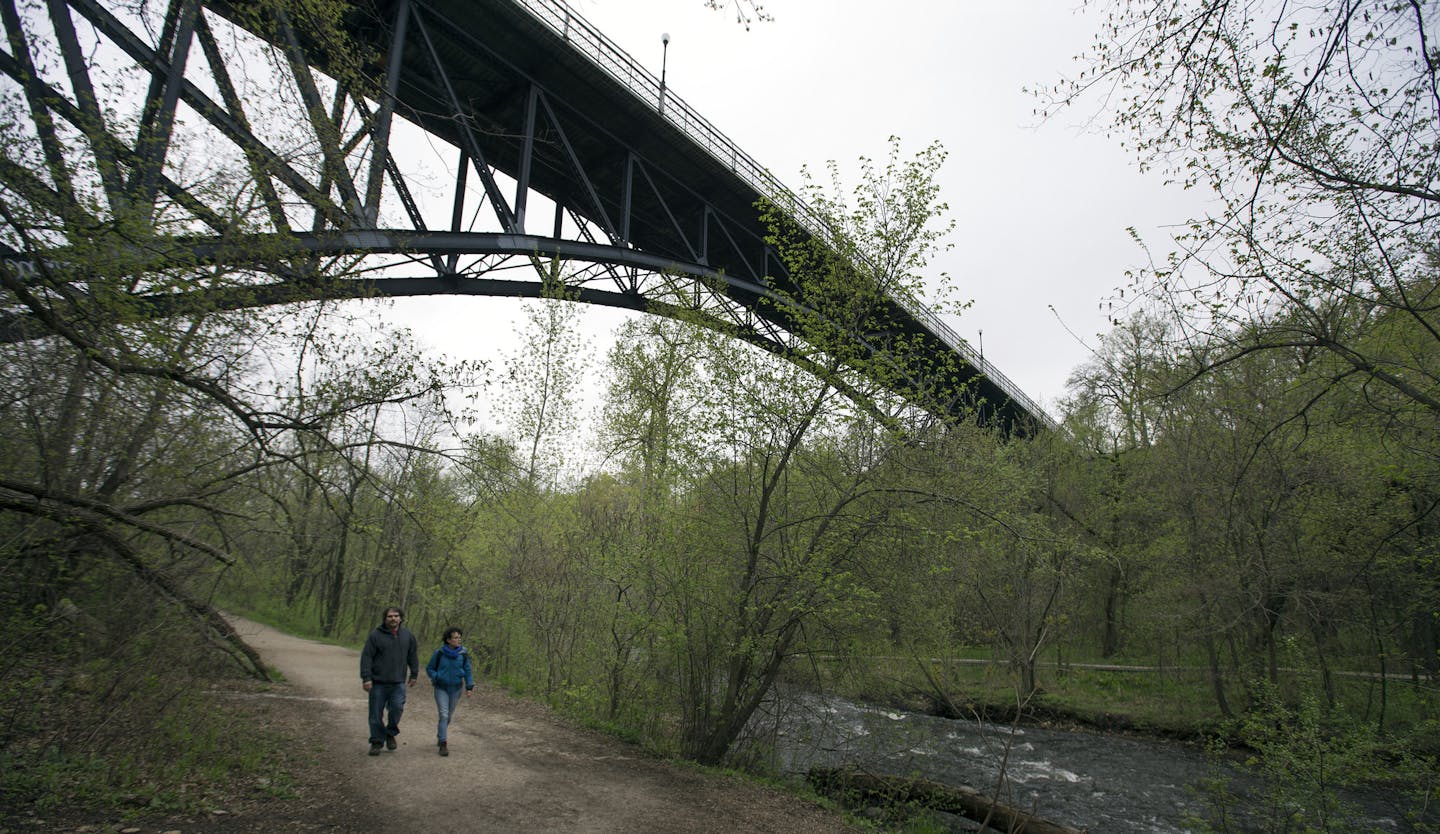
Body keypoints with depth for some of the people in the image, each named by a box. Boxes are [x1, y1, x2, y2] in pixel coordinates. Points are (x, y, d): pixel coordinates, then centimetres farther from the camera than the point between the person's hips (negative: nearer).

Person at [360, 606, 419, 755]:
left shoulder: (407, 635, 5)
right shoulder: (376, 635, -5)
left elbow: (413, 655, 16)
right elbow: (366, 657, -7)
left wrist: (414, 674, 16)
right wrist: (366, 678, -13)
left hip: (398, 683, 1)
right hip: (378, 682, -1)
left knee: (397, 708, -14)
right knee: (376, 714, 3)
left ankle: (391, 733, 11)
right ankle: (376, 742, 20)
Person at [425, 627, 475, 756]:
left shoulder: (463, 653, -8)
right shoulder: (439, 653, -12)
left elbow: (468, 671, -2)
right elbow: (429, 668, 0)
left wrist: (469, 687, -10)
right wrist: (436, 678, -17)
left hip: (455, 689, 2)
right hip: (441, 689, -2)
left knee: (449, 716, 15)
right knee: (443, 715, -13)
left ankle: (440, 736, 40)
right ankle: (443, 745, -9)